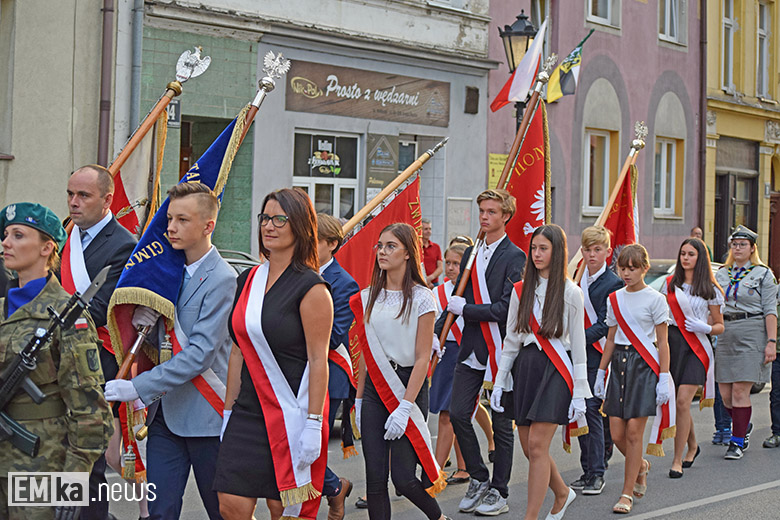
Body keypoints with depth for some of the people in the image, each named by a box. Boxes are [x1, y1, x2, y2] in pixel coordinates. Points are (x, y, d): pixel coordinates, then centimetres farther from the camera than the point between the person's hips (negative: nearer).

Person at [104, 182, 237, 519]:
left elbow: (200, 354, -21)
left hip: (205, 415, -7)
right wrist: (142, 319, -2)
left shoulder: (222, 280, -14)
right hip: (164, 413, 7)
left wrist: (139, 387, -23)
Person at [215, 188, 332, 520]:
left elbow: (318, 360, -12)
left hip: (291, 415, -6)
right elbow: (239, 351, 14)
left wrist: (313, 424, -16)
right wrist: (228, 412, 13)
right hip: (249, 412, 6)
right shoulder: (248, 281, 11)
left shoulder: (311, 287, -9)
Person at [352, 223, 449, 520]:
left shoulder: (421, 297, -6)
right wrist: (359, 400, 9)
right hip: (374, 389, 4)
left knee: (403, 478, -6)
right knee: (375, 478, -1)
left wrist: (405, 407, -16)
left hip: (409, 386, -4)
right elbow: (365, 353, 14)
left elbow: (422, 358, -9)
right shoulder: (368, 298, 9)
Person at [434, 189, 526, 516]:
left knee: (502, 424, 4)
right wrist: (436, 332, 7)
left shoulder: (515, 258, -8)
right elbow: (456, 300, 17)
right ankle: (478, 480, 20)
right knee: (458, 414, 2)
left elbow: (507, 308, -16)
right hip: (471, 350, 6)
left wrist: (465, 309, -13)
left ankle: (499, 493, 15)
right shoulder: (471, 254, 12)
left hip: (502, 352, -6)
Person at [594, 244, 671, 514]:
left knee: (633, 431, -7)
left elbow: (662, 343, -3)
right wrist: (601, 373, 14)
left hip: (644, 364, -5)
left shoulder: (654, 299, -3)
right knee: (617, 434, 1)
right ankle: (641, 466, 32)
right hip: (619, 363, 5)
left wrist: (664, 378, -8)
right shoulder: (614, 299, 10)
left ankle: (627, 493, 3)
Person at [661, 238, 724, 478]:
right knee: (677, 403, 7)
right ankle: (692, 446, 33)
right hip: (672, 343, 3)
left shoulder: (710, 290, 5)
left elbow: (719, 326, 9)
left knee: (682, 401, -13)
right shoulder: (670, 284, 11)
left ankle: (677, 459, -6)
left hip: (696, 347, -3)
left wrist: (705, 327, -10)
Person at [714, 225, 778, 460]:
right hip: (725, 334, 4)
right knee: (725, 394, 3)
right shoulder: (721, 274, 15)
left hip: (752, 334, -4)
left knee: (740, 391, -9)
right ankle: (744, 426, 30)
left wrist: (771, 342, -10)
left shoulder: (763, 274, 3)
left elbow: (770, 311, -2)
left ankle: (737, 442, 2)